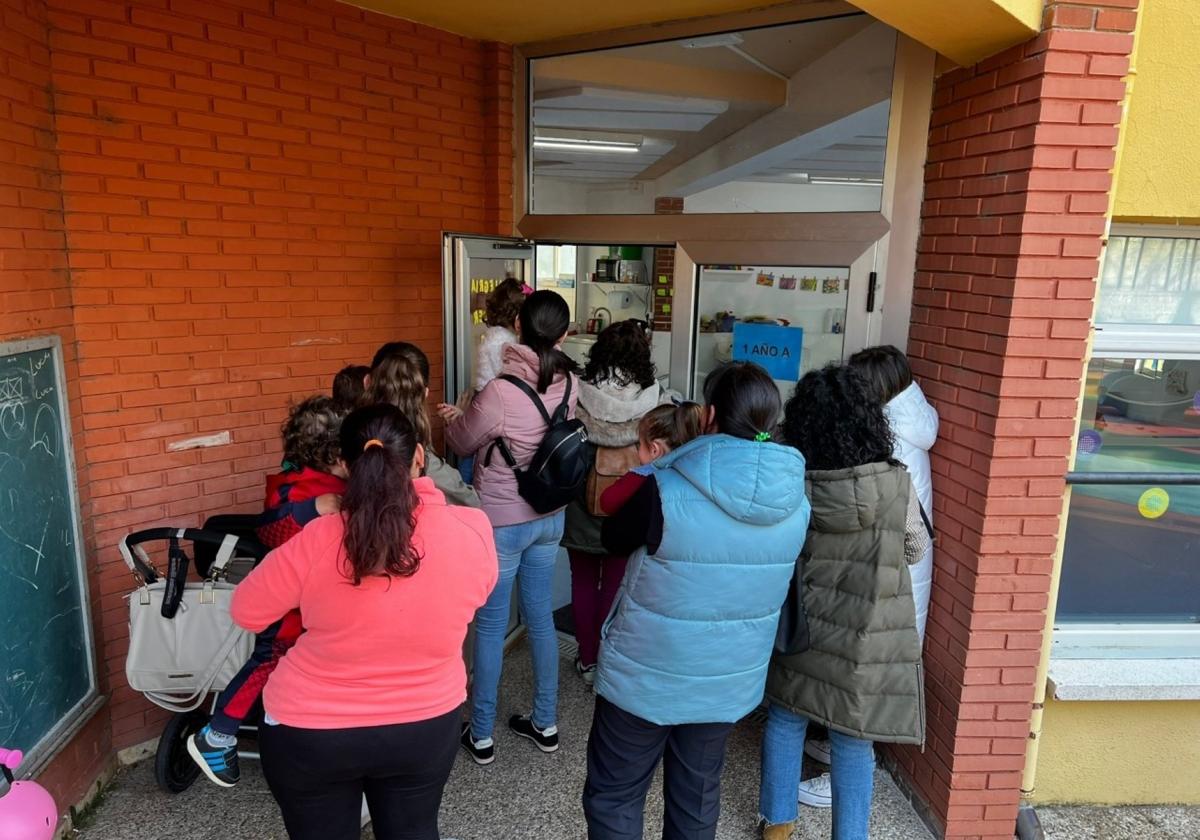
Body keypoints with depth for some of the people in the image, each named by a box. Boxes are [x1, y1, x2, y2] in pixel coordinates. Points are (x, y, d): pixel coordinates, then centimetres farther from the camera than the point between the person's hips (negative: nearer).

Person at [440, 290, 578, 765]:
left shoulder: (500, 393, -25)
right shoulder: (569, 384, -7)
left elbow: (462, 443, -6)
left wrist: (455, 418, 17)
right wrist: (470, 416, 17)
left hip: (501, 523, -5)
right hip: (550, 517, 6)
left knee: (490, 627, 9)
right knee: (540, 618, 18)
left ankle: (481, 735, 25)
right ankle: (545, 724, 32)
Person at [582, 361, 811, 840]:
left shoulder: (666, 492, -26)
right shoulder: (796, 503, -10)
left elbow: (613, 539, -7)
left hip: (646, 677, -4)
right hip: (729, 681, 5)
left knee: (613, 796, 17)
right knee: (697, 797, 24)